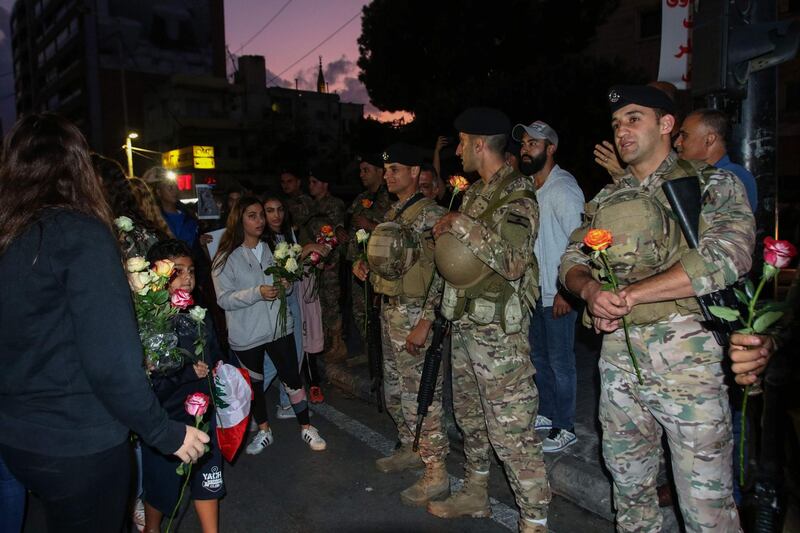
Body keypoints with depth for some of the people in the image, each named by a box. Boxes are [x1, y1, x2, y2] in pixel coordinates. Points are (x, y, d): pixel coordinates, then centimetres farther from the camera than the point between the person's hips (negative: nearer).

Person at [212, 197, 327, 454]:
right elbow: (224, 299, -14)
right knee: (254, 383, 14)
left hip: (279, 326, 3)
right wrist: (257, 293, -26)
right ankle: (263, 431, 33)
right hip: (246, 334, -2)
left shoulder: (271, 249, 6)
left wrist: (286, 285, -8)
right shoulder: (226, 257, -8)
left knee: (292, 377, 5)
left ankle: (306, 427, 20)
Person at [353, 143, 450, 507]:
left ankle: (436, 473, 10)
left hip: (414, 313, -9)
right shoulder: (392, 214, 14)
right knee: (394, 390, 18)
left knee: (420, 394, -3)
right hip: (389, 309, 9)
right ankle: (410, 449, 36)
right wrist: (366, 265, 4)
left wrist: (425, 322, -24)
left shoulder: (430, 214, -13)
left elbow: (442, 272, -19)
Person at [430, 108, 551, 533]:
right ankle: (475, 493, 40)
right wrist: (446, 235, 5)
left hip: (499, 330, -9)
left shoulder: (517, 194, -13)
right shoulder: (475, 192, 14)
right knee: (470, 417, 21)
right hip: (465, 322, 9)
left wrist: (461, 225, -22)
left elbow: (514, 261, -26)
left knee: (511, 431, -3)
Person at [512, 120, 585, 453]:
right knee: (538, 356, 18)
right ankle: (547, 414, 35)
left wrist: (564, 291, -21)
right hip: (534, 289, 9)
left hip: (558, 294, -9)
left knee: (560, 361, 2)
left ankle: (565, 428, 16)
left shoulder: (563, 188, -14)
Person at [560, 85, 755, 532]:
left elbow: (728, 256, -18)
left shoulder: (713, 185, -1)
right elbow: (572, 260, 9)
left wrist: (629, 295, -19)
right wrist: (591, 290, -15)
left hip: (687, 356, -4)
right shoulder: (606, 200, 13)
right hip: (618, 356, 5)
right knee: (629, 484, 19)